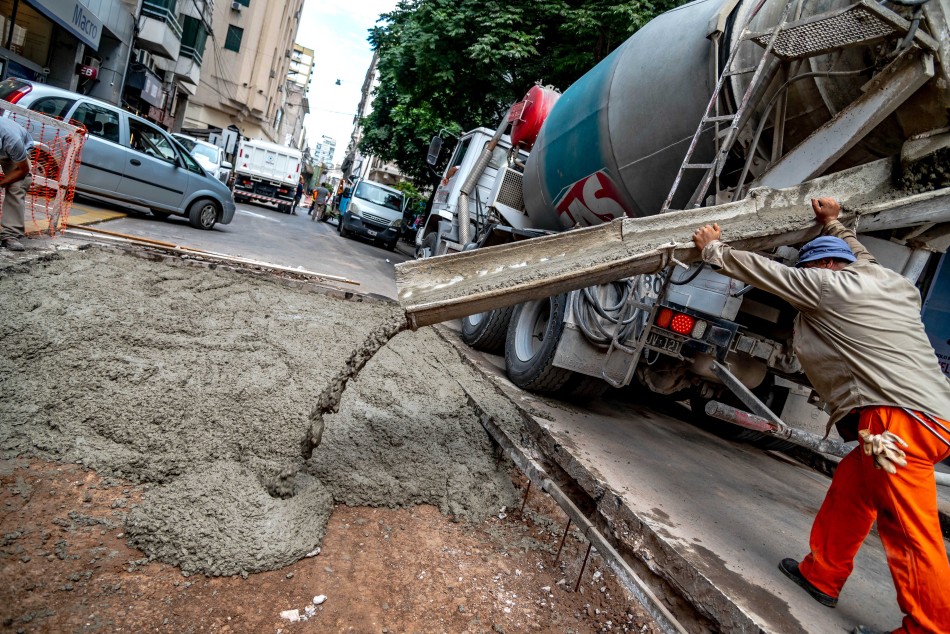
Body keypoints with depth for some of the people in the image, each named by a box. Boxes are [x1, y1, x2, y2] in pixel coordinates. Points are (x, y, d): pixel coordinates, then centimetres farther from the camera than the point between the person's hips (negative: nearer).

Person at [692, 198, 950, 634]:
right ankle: (821, 575, 32)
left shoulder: (828, 285, -4)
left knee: (912, 535, -4)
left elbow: (759, 269, 5)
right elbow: (862, 256, 42)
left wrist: (713, 248, 20)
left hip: (897, 420, -10)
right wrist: (834, 223, 56)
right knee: (847, 490, 19)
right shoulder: (894, 283, 19)